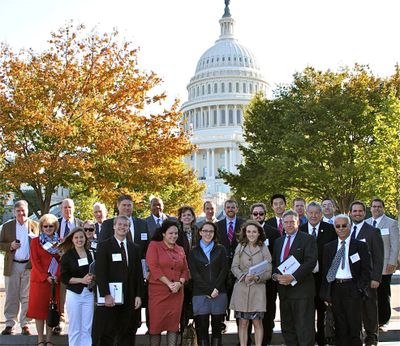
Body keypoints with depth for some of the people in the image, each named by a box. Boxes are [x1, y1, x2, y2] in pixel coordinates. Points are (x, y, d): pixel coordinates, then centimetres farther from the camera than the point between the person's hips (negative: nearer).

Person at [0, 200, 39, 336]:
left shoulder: (35, 226, 6)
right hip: (12, 266, 1)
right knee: (11, 297, 4)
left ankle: (25, 324, 11)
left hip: (29, 265, -1)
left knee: (27, 297, 3)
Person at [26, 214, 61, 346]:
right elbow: (35, 261, -5)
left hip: (55, 280, 2)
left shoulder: (59, 242, 8)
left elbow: (62, 261, 6)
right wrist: (46, 277, -14)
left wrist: (56, 276, -9)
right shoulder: (35, 241, 1)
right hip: (39, 279, -2)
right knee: (39, 308, 0)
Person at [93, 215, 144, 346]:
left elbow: (139, 273, 11)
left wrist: (139, 295, 2)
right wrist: (106, 295, -16)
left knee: (127, 335, 8)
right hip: (110, 297, -4)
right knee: (106, 335, 2)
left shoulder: (135, 248, 13)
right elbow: (100, 273, -8)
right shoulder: (104, 246, 0)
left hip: (129, 299, 4)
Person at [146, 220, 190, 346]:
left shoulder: (180, 249, 15)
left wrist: (180, 283, -7)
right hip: (158, 290, -4)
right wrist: (169, 283, -14)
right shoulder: (154, 245, 0)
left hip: (177, 292, 4)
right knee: (156, 323, -2)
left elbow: (185, 270, 13)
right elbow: (153, 267, -10)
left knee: (174, 324, 3)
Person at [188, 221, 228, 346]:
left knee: (217, 326, 2)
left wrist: (216, 288, -10)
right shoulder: (194, 251, 8)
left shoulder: (221, 249, 11)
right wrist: (208, 290, -10)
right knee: (202, 327, -3)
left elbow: (224, 270, 3)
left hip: (219, 293, 1)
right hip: (200, 294, -1)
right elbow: (194, 274, 0)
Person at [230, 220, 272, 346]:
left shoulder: (264, 249, 3)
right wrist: (244, 276, -14)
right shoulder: (240, 247, 5)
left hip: (258, 288, -1)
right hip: (241, 288, 1)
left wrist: (257, 277, -18)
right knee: (243, 322, 3)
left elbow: (268, 272, 1)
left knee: (257, 322, 0)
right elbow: (234, 267, 3)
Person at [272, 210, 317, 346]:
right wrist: (275, 275, -3)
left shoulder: (308, 239, -3)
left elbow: (311, 261, -13)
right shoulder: (279, 241, 18)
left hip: (301, 288, -6)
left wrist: (293, 277, -20)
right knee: (287, 327, 11)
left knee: (304, 327, -5)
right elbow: (274, 262, 19)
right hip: (283, 288, 6)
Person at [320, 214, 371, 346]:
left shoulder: (360, 246, 2)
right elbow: (325, 271, 10)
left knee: (354, 327, 1)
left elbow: (366, 270, 1)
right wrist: (326, 293, 3)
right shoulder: (329, 247, 11)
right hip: (335, 289, 3)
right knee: (340, 328, 7)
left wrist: (360, 288, -10)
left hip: (352, 289, -3)